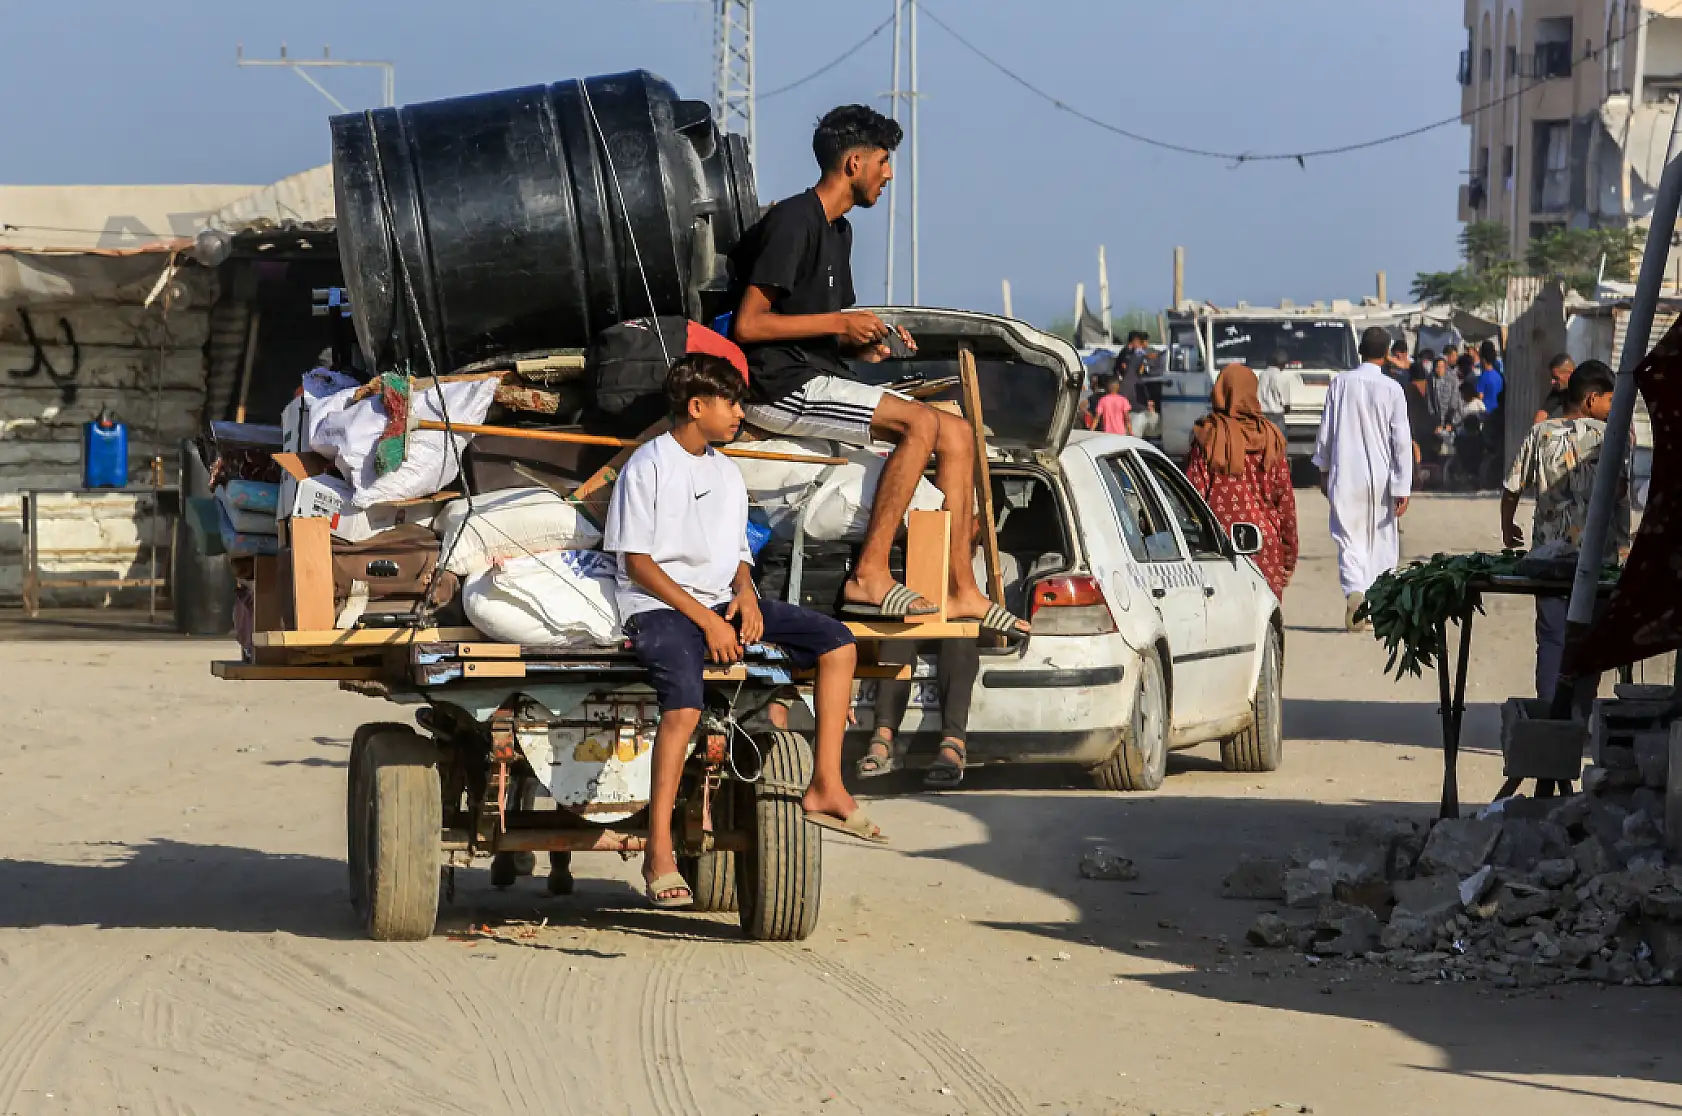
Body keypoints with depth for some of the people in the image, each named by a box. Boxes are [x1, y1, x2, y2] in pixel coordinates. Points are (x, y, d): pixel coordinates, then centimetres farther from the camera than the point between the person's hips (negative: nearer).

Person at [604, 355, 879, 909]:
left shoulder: (727, 472, 18)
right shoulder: (649, 466, -5)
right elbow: (638, 563, -9)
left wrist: (745, 595, -3)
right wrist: (705, 619, -15)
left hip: (720, 602, 7)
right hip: (658, 607, -7)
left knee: (837, 643, -8)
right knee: (685, 703, -34)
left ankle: (826, 788, -10)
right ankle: (659, 851, -30)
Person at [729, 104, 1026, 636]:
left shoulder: (837, 231, 19)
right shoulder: (792, 222, -12)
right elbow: (748, 324, -19)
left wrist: (864, 341, 3)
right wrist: (839, 322, -15)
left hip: (820, 380, 10)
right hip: (779, 386, -10)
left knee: (957, 433, 3)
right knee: (920, 421, -25)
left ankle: (961, 591, -1)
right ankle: (869, 576, -26)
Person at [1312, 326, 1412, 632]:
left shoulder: (1341, 383, -3)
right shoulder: (1392, 389, -7)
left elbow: (1326, 431, 5)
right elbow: (1401, 441, -8)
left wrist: (1324, 469, 19)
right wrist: (1402, 488, -5)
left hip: (1345, 478, 0)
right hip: (1381, 478, 0)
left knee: (1349, 540, 0)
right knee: (1381, 543, 13)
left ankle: (1355, 593, -24)